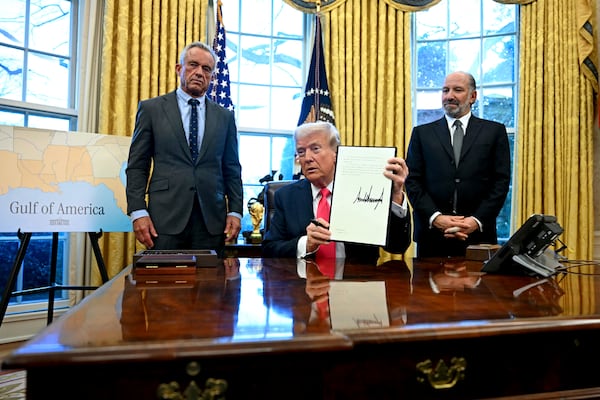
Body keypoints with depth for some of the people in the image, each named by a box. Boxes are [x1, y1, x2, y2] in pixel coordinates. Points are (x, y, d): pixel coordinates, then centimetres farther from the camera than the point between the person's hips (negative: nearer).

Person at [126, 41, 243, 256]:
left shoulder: (224, 117, 12)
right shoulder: (151, 109, 7)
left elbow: (232, 169, 11)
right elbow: (137, 166, 4)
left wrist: (235, 211, 2)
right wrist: (138, 212, -6)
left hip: (212, 220, 2)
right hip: (166, 217, -1)